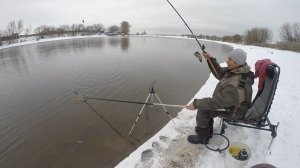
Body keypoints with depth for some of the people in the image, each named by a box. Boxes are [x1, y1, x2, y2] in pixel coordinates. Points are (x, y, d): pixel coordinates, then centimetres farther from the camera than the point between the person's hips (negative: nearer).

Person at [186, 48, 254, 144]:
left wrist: (196, 104, -28)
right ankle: (207, 130, 28)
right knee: (205, 105, 13)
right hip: (232, 104, 9)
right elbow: (220, 73, 2)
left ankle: (202, 137, 12)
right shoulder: (236, 70, -12)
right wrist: (211, 59, -10)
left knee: (202, 110, -9)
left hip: (233, 111, -9)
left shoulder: (236, 85, -38)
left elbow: (217, 102, -33)